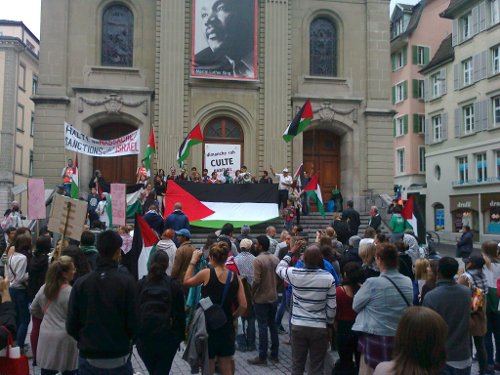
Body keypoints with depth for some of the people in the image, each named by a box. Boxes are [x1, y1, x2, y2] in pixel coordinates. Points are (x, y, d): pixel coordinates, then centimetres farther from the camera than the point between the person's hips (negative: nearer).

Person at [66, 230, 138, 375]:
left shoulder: (80, 283, -7)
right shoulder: (127, 281, -14)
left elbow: (71, 326, -4)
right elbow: (133, 323, -13)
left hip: (88, 358, 2)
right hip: (119, 358, -2)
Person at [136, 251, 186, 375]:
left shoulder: (140, 284, 1)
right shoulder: (174, 286, -2)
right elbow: (180, 314, 0)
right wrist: (180, 337, 9)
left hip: (144, 336, 2)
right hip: (167, 337, -2)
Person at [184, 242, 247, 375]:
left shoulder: (207, 273, -14)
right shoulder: (234, 277, -4)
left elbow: (186, 282, 3)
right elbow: (243, 305, -5)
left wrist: (193, 261, 9)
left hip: (208, 326, -3)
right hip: (227, 327, 3)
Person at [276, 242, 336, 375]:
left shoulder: (294, 274, -9)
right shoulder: (328, 278, -11)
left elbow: (279, 268, 15)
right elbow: (332, 306, -5)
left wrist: (291, 252, 22)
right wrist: (330, 325, 9)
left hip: (298, 326, 1)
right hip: (320, 327, -1)